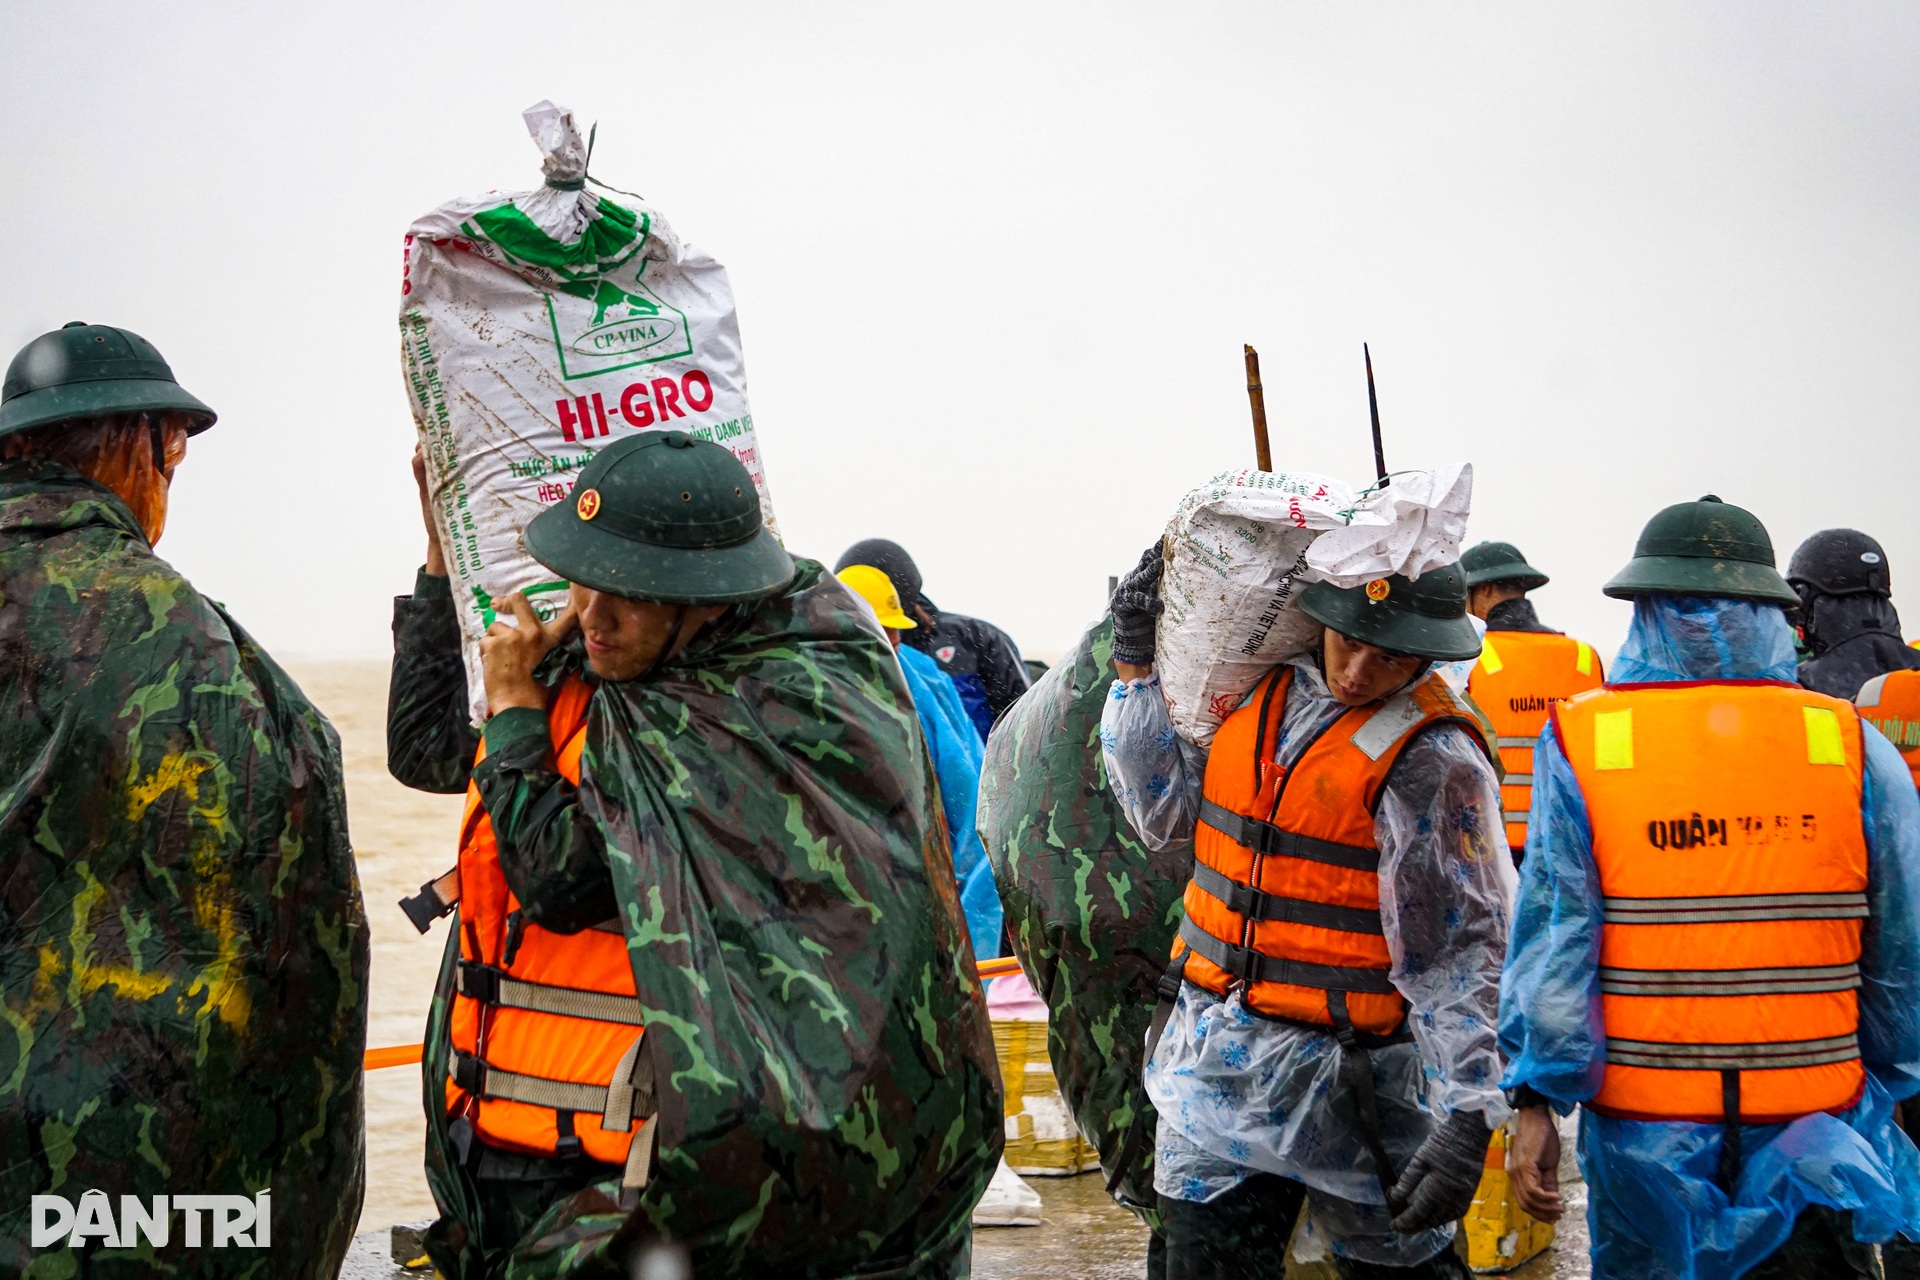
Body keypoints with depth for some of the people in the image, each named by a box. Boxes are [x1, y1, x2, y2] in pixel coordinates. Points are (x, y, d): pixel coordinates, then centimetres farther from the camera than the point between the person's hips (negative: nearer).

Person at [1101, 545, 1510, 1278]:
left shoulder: (1429, 761, -15)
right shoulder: (1261, 686, 5)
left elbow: (1462, 954, -17)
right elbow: (1165, 812, 14)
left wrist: (1467, 1121, -25)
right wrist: (1136, 663, 10)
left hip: (1342, 1076, -6)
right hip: (1213, 1060, 6)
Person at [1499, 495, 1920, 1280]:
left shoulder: (1581, 744, -7)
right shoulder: (1854, 748, -4)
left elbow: (1552, 942, -9)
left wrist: (1537, 1101, -4)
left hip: (1645, 1128, 0)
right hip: (1816, 1126, 0)